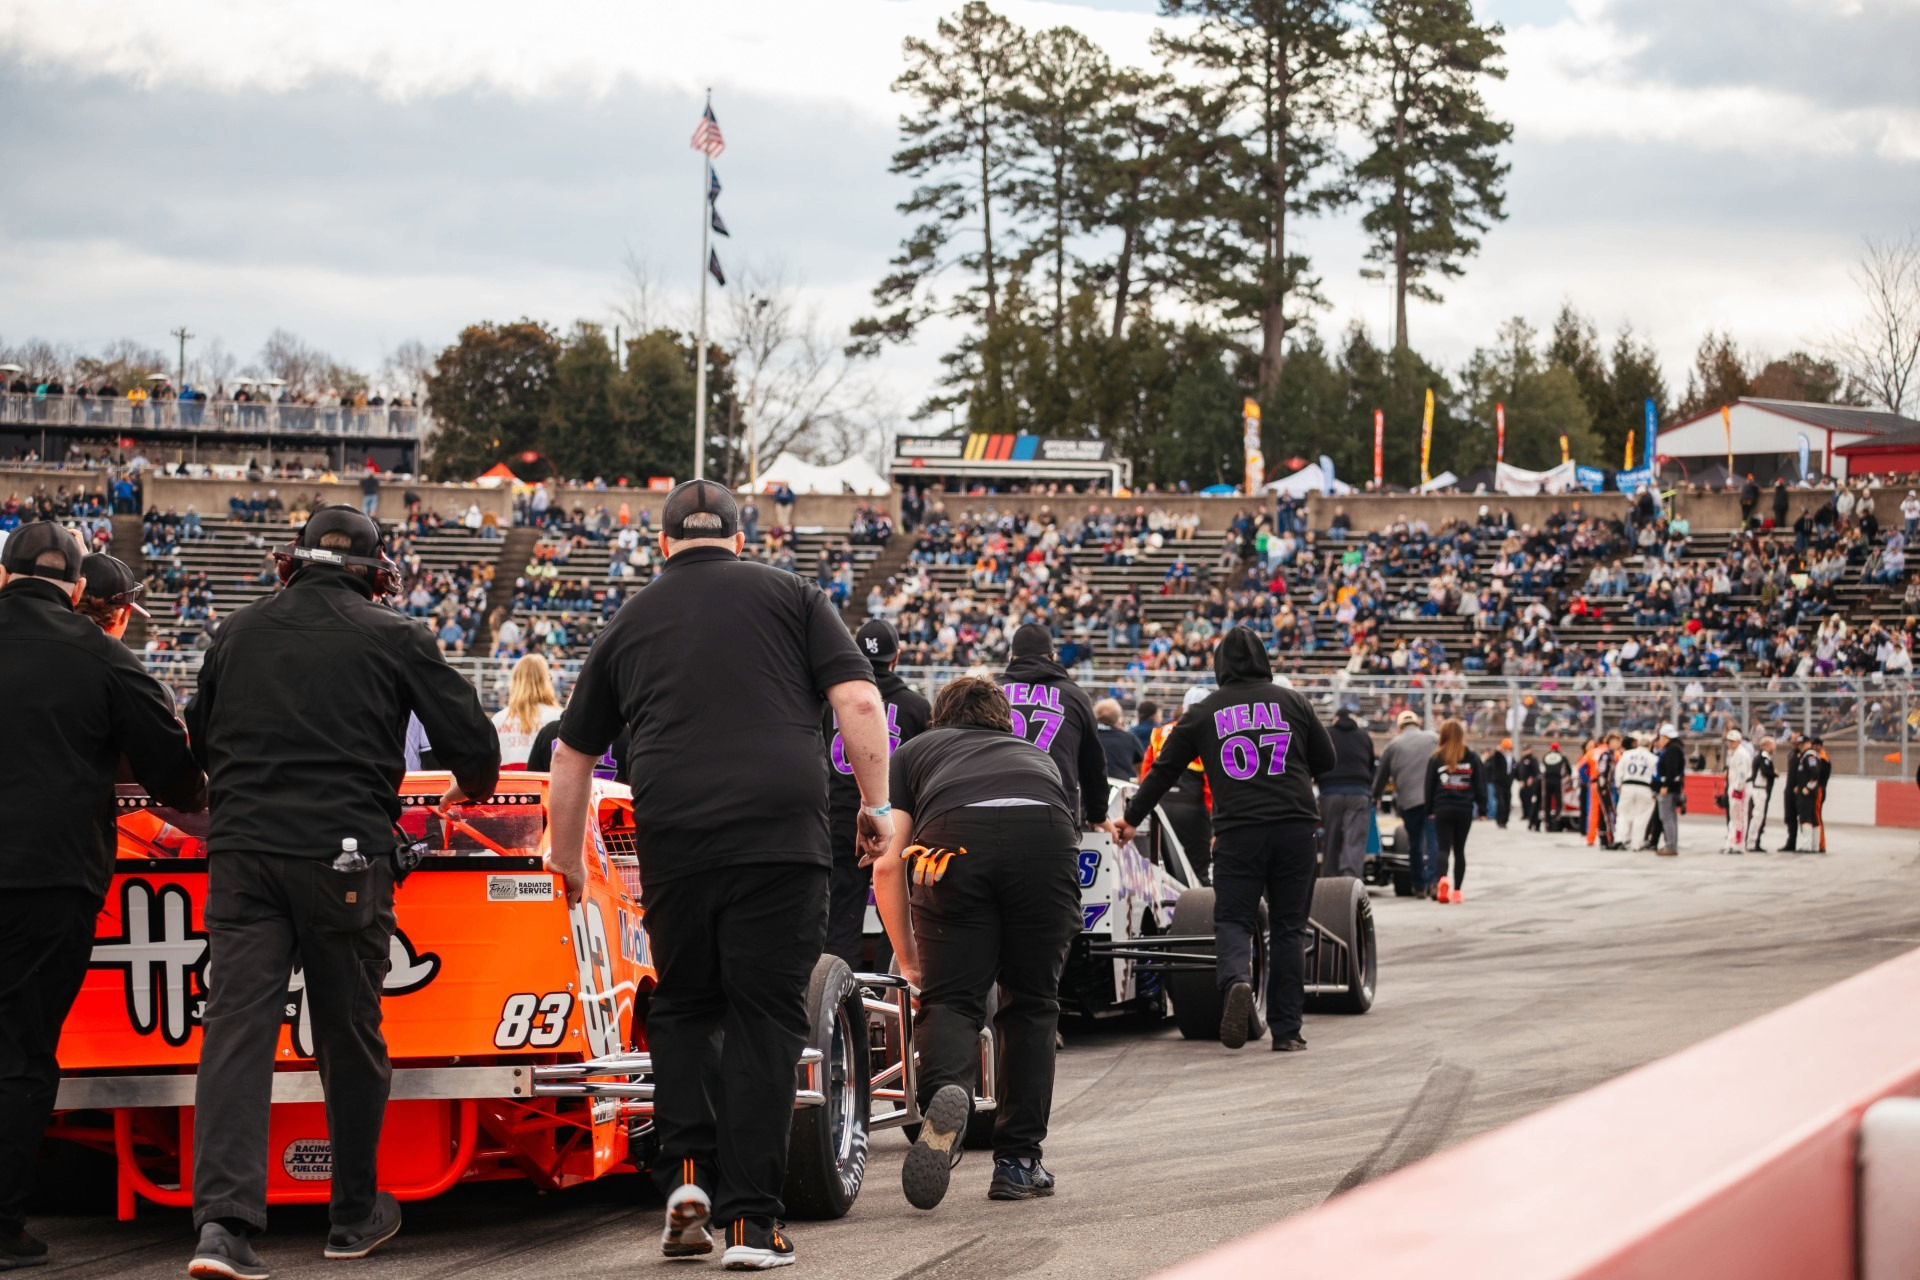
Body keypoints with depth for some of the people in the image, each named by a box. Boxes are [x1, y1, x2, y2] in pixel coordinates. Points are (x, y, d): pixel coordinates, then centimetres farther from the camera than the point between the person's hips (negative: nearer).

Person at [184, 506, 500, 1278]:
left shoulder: (240, 632, 13)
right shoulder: (394, 639, 3)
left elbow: (197, 743, 26)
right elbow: (470, 738, 3)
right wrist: (472, 788, 27)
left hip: (243, 847, 2)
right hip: (345, 855, -2)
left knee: (236, 1027, -6)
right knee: (350, 1036, 11)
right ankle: (355, 1215, 24)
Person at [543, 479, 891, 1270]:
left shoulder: (629, 624, 19)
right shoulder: (789, 596, 12)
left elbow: (572, 758, 25)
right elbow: (860, 703, 0)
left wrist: (568, 864, 36)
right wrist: (875, 806, 8)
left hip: (672, 842, 2)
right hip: (781, 833, -2)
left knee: (684, 1007, 19)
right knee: (764, 1021, 3)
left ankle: (687, 1174, 2)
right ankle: (750, 1222, 0)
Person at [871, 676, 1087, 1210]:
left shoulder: (913, 752, 35)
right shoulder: (1038, 756, 42)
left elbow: (887, 866, 24)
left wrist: (910, 963, 35)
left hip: (953, 841, -2)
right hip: (1045, 837, 2)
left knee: (950, 1000, 5)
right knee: (1031, 1004, 17)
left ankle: (945, 1091, -27)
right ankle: (1017, 1161, 14)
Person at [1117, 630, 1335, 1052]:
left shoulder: (1203, 712, 8)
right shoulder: (1292, 701, 10)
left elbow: (1164, 771, 13)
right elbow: (1326, 760, 16)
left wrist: (1132, 819, 25)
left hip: (1237, 832, -1)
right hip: (1295, 825, 1)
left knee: (1232, 921, 4)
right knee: (1288, 927, 9)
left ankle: (1236, 981, -28)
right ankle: (1286, 1029, 8)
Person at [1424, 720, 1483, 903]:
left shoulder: (1435, 758, 0)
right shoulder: (1472, 758, 3)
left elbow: (1429, 785, 3)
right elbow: (1479, 785, 4)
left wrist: (1429, 810, 10)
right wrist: (1482, 808, 9)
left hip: (1442, 810, -1)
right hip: (1464, 810, 1)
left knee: (1443, 847, -1)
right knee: (1459, 849, 10)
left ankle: (1443, 878, -28)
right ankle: (1457, 890, 7)